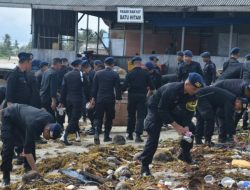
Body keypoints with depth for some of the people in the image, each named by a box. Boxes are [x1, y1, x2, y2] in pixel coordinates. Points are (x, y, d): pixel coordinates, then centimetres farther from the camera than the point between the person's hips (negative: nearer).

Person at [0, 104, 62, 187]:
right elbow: (27, 149, -39)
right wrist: (35, 170, -37)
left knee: (31, 145, -3)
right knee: (8, 147, -15)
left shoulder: (50, 120, -20)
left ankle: (29, 171, 7)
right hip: (9, 116, -7)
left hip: (21, 115, 7)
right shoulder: (33, 125, -42)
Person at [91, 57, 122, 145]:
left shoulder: (98, 73, 2)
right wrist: (119, 99, 2)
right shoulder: (115, 75, -5)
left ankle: (96, 134, -16)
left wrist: (93, 98, 12)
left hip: (99, 99, 2)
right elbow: (118, 88, -4)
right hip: (110, 99, -2)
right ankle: (106, 136, 14)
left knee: (98, 118, 5)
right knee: (109, 118, 10)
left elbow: (94, 87, 5)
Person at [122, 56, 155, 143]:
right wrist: (147, 88, 19)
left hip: (132, 96, 1)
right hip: (142, 96, -1)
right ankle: (138, 135, -13)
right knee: (140, 116, -1)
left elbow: (124, 87, -10)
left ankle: (130, 134, 23)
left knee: (131, 115, 15)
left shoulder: (129, 74, -5)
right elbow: (151, 86, -3)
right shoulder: (145, 73, -3)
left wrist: (123, 90, 12)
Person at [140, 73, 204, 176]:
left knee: (191, 128, -3)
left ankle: (185, 154, 16)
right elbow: (162, 111, -34)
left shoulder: (192, 95, -17)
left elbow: (189, 112, -11)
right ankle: (144, 166, -14)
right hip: (156, 108, -6)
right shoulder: (172, 90, -38)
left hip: (171, 109, 7)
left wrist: (186, 127, -28)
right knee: (153, 136, -20)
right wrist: (176, 126, -36)